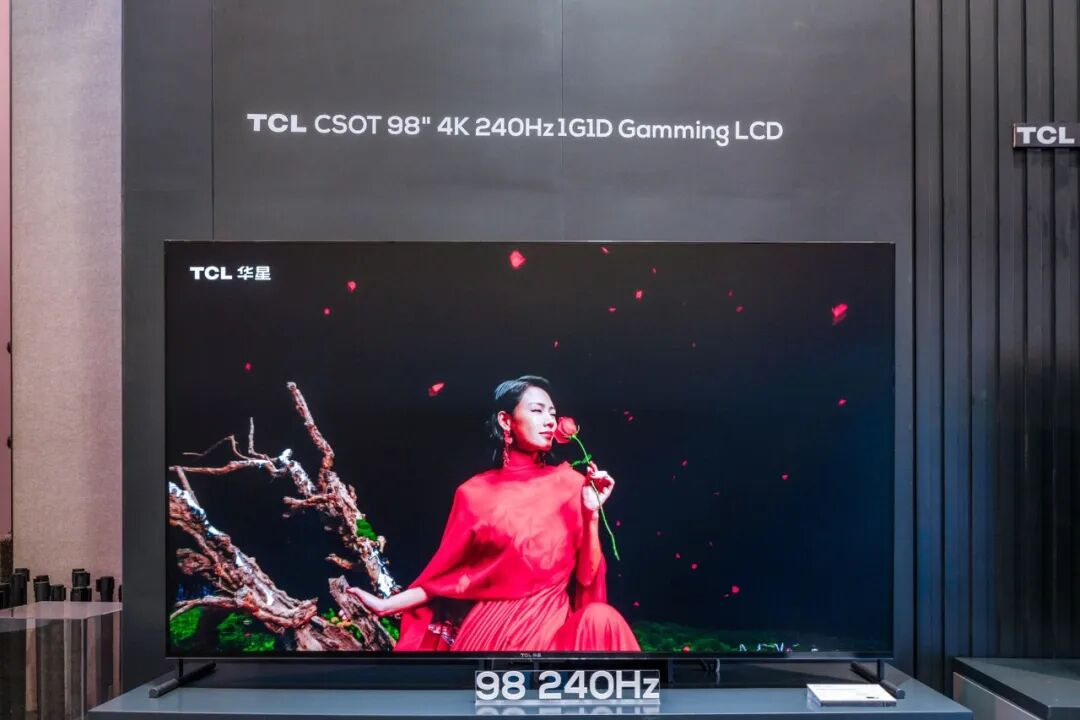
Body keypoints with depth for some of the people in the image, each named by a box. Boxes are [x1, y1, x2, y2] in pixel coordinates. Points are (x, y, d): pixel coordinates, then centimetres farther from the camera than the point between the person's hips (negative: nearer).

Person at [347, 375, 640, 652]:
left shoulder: (570, 483, 3)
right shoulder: (475, 492, 5)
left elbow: (586, 575, 0)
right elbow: (450, 573, 8)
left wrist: (591, 513, -12)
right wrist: (387, 605, 0)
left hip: (552, 625, 0)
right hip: (489, 629, 0)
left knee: (601, 619, -31)